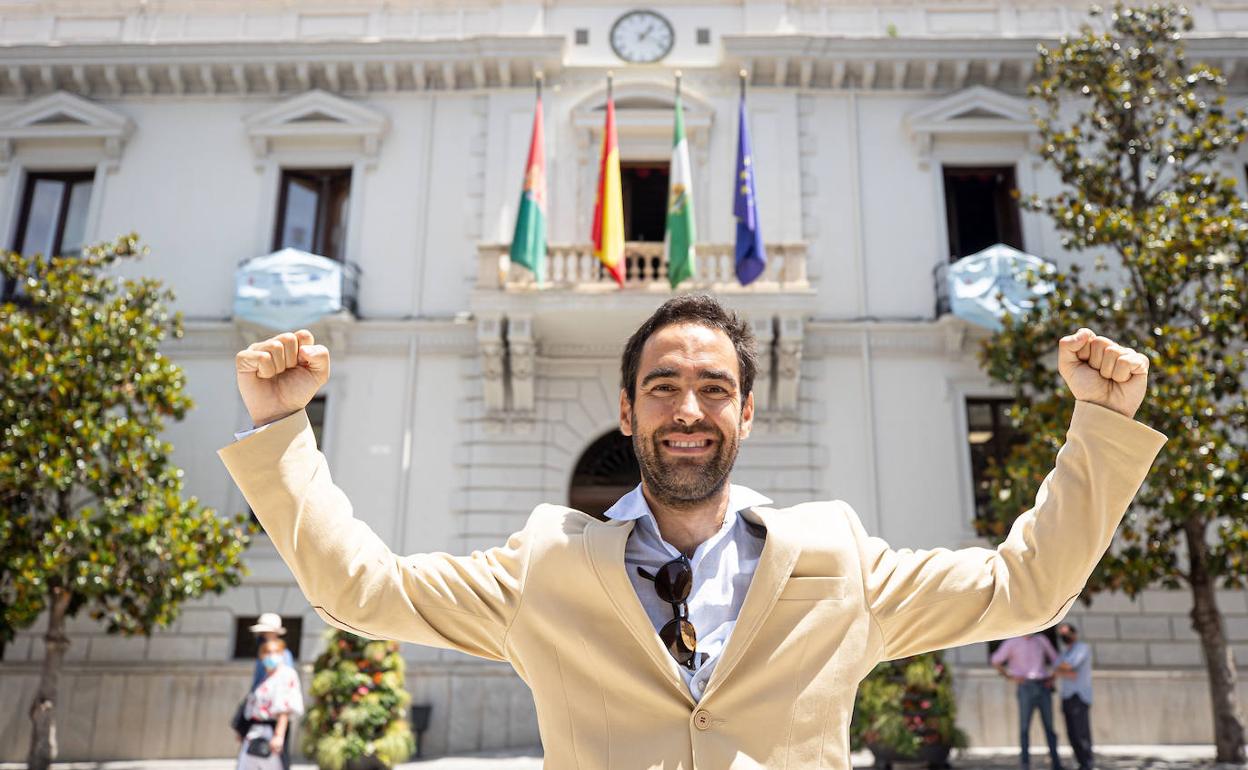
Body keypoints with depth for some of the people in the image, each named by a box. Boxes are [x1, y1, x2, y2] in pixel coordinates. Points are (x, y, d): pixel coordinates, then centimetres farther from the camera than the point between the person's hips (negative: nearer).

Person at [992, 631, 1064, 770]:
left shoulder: (1042, 640, 10)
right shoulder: (1012, 643, 1)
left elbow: (1055, 660, 19)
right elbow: (996, 661, 6)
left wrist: (1052, 678, 5)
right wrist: (1009, 677, -2)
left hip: (1043, 686, 3)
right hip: (1026, 687, -3)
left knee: (1049, 726, 4)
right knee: (1024, 726, -5)